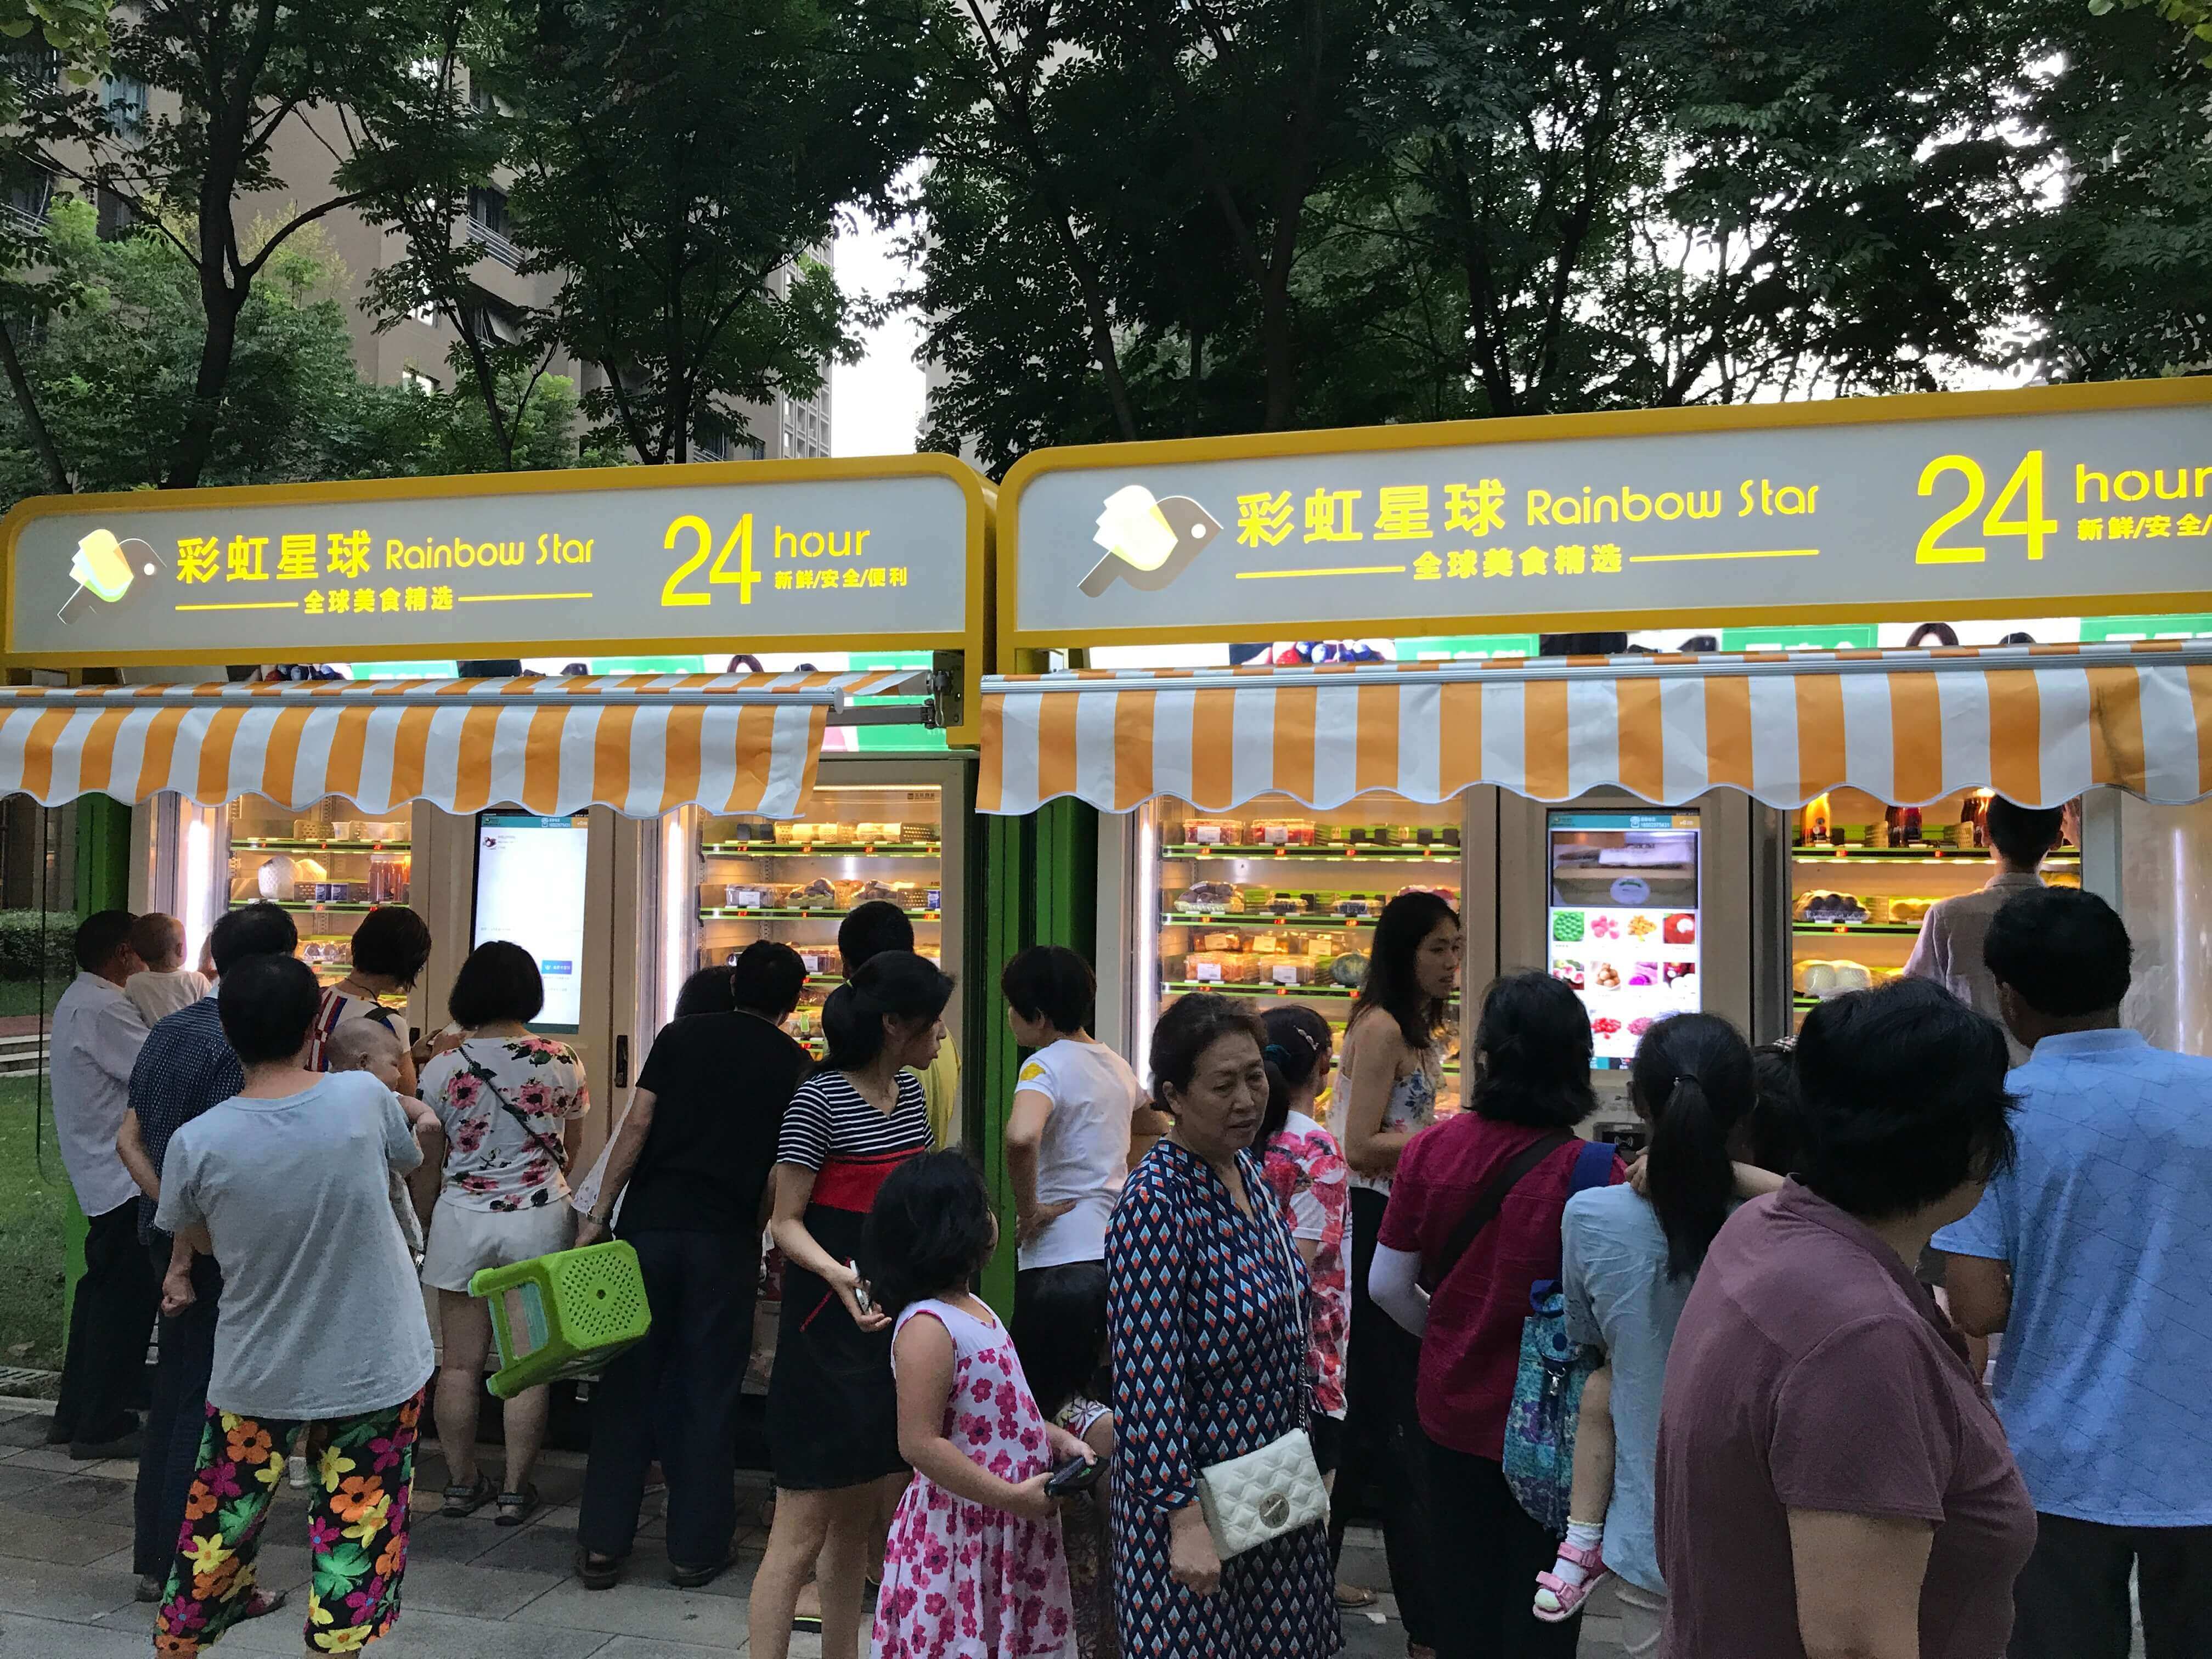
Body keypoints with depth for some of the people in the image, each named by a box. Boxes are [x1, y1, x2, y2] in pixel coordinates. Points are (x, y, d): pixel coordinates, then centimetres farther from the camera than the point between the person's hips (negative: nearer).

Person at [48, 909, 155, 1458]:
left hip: (100, 1170, 11)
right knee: (126, 1299, -1)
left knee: (102, 1291, 18)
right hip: (124, 1175, -11)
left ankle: (75, 1414, 27)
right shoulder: (104, 1010, -21)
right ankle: (102, 1427, 7)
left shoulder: (78, 1000, 13)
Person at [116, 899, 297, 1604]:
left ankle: (154, 1561, 27)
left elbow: (129, 1139, 9)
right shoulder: (243, 1045, -19)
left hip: (172, 1236, 9)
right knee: (209, 1403, 1)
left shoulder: (170, 1031, 9)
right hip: (222, 1247, -9)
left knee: (174, 1392, 17)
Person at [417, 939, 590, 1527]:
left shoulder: (443, 1068, -7)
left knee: (460, 1361, 11)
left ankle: (462, 1482, 22)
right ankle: (516, 1489, 13)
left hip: (463, 1220, 0)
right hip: (540, 1219, 0)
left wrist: (430, 1223, 16)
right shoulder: (563, 1063, -6)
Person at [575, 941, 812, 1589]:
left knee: (628, 1380, 9)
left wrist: (599, 1213, -1)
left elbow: (637, 1126, -2)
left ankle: (602, 1543, 14)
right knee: (708, 1389, 8)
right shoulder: (793, 1064, 4)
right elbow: (789, 1168, 8)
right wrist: (768, 1230, 23)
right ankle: (696, 1548, 15)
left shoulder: (682, 1036, 6)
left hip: (649, 1221, 1)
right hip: (726, 1237, -1)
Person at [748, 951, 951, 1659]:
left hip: (897, 1324, 7)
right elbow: (787, 1221, -13)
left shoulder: (910, 1089, 8)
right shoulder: (818, 1100, -14)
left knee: (863, 1519, 14)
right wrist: (837, 1273, -28)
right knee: (803, 1528, -3)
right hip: (830, 1332, -7)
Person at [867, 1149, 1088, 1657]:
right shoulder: (927, 1327, -21)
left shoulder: (974, 1310, 9)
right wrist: (1013, 1496, -22)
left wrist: (1059, 1439, 6)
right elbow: (920, 1444, -25)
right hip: (960, 1534, -9)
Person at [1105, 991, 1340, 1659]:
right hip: (1195, 1490, -8)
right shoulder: (1155, 1202, -22)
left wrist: (1301, 1453, 16)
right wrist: (1184, 1516, -24)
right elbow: (1147, 1378, -24)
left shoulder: (1245, 1170, 3)